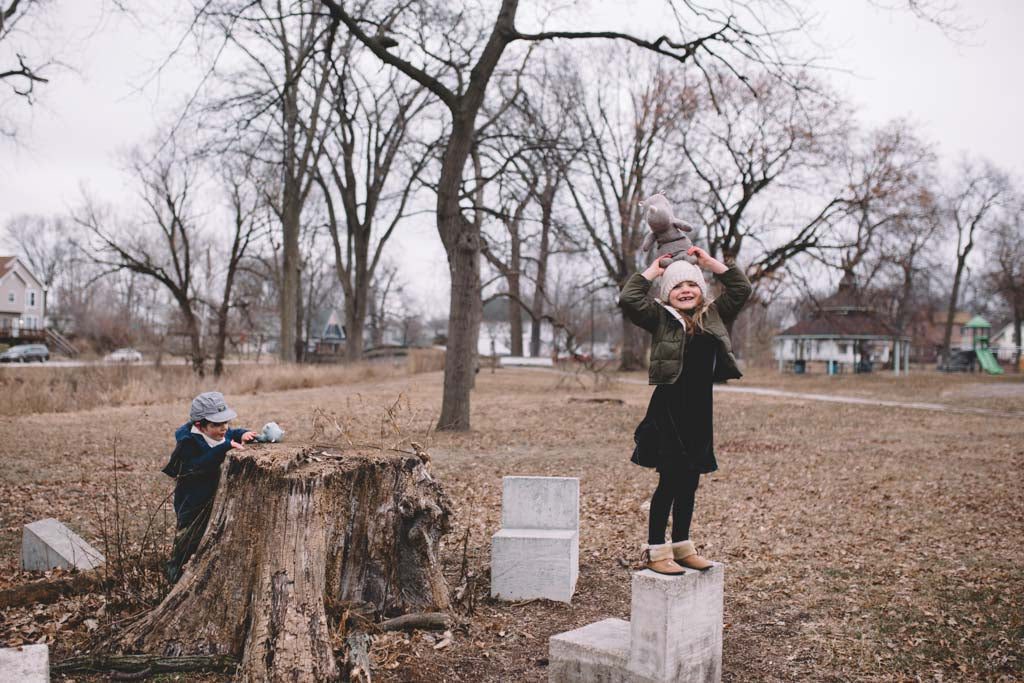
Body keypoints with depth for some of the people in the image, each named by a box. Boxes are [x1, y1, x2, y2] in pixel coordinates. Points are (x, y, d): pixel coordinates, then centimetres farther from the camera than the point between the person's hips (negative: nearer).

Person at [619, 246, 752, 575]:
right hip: (668, 410, -5)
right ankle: (655, 550, 6)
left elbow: (741, 288, 13)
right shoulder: (660, 319, -2)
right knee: (669, 482, -4)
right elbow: (629, 299, -15)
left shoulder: (713, 317, 11)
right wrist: (653, 270, -2)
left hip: (700, 412, 6)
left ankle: (682, 546, 25)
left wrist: (710, 262, 11)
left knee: (689, 483, 13)